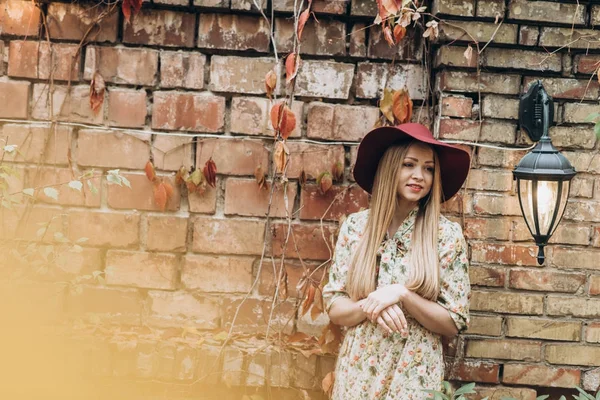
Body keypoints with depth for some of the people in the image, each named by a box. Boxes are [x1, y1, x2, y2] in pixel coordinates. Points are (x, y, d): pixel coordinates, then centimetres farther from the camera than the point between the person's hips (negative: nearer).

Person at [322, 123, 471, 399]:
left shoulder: (447, 235, -8)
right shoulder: (355, 226, -2)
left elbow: (453, 323, -7)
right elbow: (334, 308, 0)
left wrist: (402, 295, -19)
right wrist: (370, 305, -18)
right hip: (356, 374, 2)